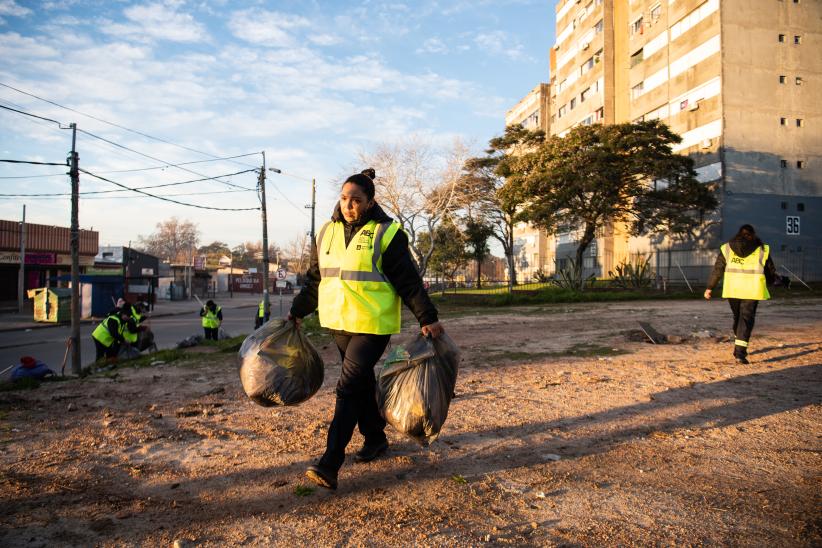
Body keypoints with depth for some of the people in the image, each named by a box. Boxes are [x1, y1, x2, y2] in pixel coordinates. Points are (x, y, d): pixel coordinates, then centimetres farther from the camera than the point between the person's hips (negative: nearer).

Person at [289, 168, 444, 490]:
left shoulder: (386, 233, -8)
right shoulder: (327, 232, 8)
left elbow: (408, 280, -7)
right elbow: (315, 279, 17)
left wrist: (427, 317, -9)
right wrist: (297, 311, 18)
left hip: (373, 323, -6)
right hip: (338, 321, 6)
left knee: (349, 386, -11)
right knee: (362, 382, 17)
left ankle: (330, 464, -8)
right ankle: (375, 438, 35)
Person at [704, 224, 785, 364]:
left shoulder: (727, 248, 6)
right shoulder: (762, 250, 3)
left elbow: (717, 270, 4)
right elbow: (770, 272, 9)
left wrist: (709, 288, 7)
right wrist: (777, 279, 30)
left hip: (732, 290, 2)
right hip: (752, 290, -2)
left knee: (737, 317, 20)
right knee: (746, 319, -1)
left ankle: (739, 347, 31)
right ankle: (740, 352, -11)